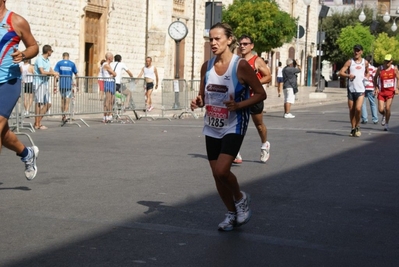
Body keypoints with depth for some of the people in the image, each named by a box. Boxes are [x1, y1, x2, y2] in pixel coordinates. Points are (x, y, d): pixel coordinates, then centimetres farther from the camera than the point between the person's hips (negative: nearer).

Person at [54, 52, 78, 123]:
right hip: (69, 85, -2)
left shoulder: (59, 63, 3)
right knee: (67, 102, -3)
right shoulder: (72, 64, 2)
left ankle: (63, 116, 25)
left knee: (63, 101, 17)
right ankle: (64, 115, -21)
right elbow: (76, 75, 5)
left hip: (61, 85, 2)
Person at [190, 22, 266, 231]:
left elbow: (261, 94, -9)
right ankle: (232, 214, 29)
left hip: (234, 127, -6)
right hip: (212, 128, 6)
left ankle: (240, 198, 11)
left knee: (221, 171, -19)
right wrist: (198, 102, -10)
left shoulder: (241, 65, -13)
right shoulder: (207, 66, 3)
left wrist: (239, 105, -23)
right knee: (217, 175, 9)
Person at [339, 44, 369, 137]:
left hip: (360, 89, 0)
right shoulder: (350, 62, 1)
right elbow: (341, 72, -6)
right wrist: (348, 75, -24)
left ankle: (357, 127, 3)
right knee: (351, 110, 6)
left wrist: (366, 77, 6)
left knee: (358, 108, -15)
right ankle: (353, 128, 19)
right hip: (351, 89, 0)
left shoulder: (365, 62, 8)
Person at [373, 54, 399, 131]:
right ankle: (384, 116, 32)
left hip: (390, 91, 0)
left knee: (387, 108, -9)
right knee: (380, 110, -5)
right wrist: (376, 88, -2)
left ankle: (386, 124, 10)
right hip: (381, 91, 1)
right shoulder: (380, 69, -4)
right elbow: (375, 78, 8)